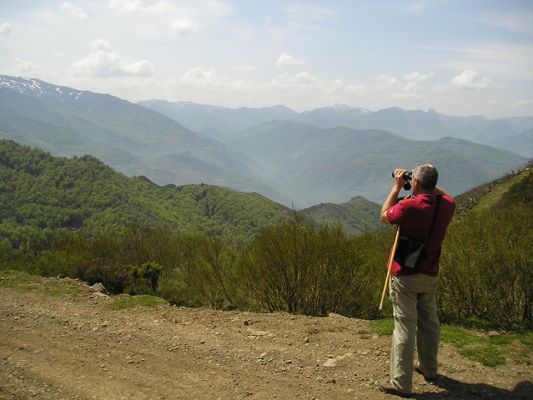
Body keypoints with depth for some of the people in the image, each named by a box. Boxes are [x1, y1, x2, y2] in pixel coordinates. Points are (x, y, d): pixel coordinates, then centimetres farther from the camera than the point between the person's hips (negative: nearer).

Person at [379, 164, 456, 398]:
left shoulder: (409, 206, -22)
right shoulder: (446, 206, -5)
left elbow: (384, 216, -2)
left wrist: (397, 187, 2)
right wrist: (429, 185, 12)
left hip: (405, 275, -6)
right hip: (430, 276, 6)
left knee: (405, 327, -3)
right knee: (429, 322, 19)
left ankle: (401, 384, 2)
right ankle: (429, 369, 36)